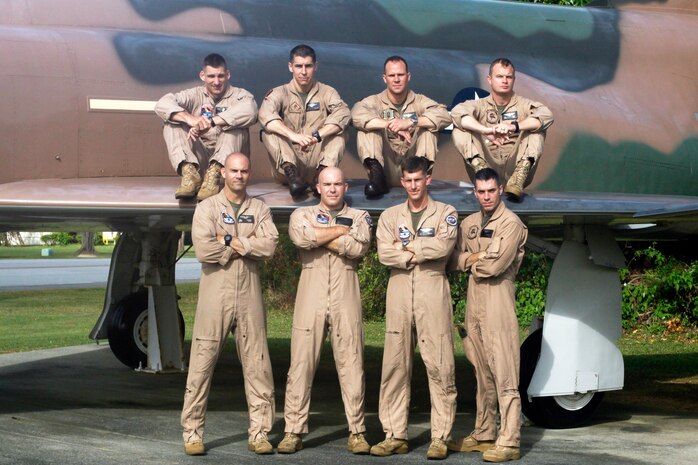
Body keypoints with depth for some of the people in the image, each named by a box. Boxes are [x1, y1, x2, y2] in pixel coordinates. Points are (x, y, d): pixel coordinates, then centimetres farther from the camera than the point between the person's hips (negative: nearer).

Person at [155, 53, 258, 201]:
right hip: (199, 155, 2)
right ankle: (189, 171, -34)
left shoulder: (239, 95, 2)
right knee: (171, 123, -13)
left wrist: (210, 122, -32)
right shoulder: (195, 95, 8)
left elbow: (249, 111, -25)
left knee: (234, 123, -26)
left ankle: (214, 173, -41)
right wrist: (189, 118, -30)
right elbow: (162, 104, -10)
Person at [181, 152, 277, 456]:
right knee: (202, 364, -2)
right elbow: (203, 249, -13)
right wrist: (246, 246, -6)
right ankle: (192, 432, 4)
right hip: (215, 296, -2)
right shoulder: (207, 208, 3)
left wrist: (231, 241, -10)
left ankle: (259, 432, 9)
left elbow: (269, 245, -7)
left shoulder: (259, 210, 11)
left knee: (257, 365, 3)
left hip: (249, 297, 3)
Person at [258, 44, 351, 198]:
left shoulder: (326, 92, 9)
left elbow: (343, 113, -13)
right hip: (289, 161, 0)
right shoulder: (280, 93, 6)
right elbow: (265, 115, -17)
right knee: (268, 130, -22)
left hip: (316, 161, 0)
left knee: (339, 128, -18)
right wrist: (292, 135, -34)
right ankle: (292, 173, -37)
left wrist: (317, 135, -28)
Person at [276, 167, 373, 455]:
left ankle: (356, 433, 6)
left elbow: (359, 247, -9)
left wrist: (320, 236, -6)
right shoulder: (302, 215, 13)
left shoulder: (359, 217, 13)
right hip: (311, 299, 0)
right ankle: (294, 432, 2)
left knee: (352, 367, 0)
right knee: (301, 365, -2)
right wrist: (340, 230, -5)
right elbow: (302, 237, -12)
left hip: (346, 302, 0)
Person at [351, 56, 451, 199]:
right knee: (366, 126, -17)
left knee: (429, 126, -15)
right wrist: (390, 125, -28)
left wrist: (411, 122, -25)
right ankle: (376, 175, -27)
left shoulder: (419, 101, 8)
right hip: (386, 169, 0)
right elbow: (356, 115, -18)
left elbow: (444, 116, -12)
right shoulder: (375, 101, 5)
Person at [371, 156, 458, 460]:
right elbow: (384, 253, -2)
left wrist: (406, 246, -4)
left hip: (433, 293, -3)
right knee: (395, 366, 2)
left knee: (439, 366, -5)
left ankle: (440, 438, -2)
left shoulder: (445, 213, 7)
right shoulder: (390, 216, 14)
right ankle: (395, 436, 6)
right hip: (399, 292, 3)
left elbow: (442, 246, -12)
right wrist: (423, 254, -7)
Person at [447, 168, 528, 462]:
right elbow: (452, 261, 10)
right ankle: (483, 435, 19)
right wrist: (477, 257, -6)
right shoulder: (469, 224, 17)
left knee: (504, 373, -10)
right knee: (482, 373, 12)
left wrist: (469, 261, 1)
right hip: (474, 302, 7)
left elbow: (495, 265, -15)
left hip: (498, 298, -7)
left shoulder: (511, 223, -6)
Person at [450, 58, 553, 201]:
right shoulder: (481, 105, 9)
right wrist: (486, 130, -33)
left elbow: (546, 115, -14)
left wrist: (514, 127, -31)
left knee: (538, 128, -17)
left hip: (514, 170, 0)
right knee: (459, 130, -13)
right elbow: (457, 113, -14)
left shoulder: (523, 105, 9)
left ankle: (518, 179, -36)